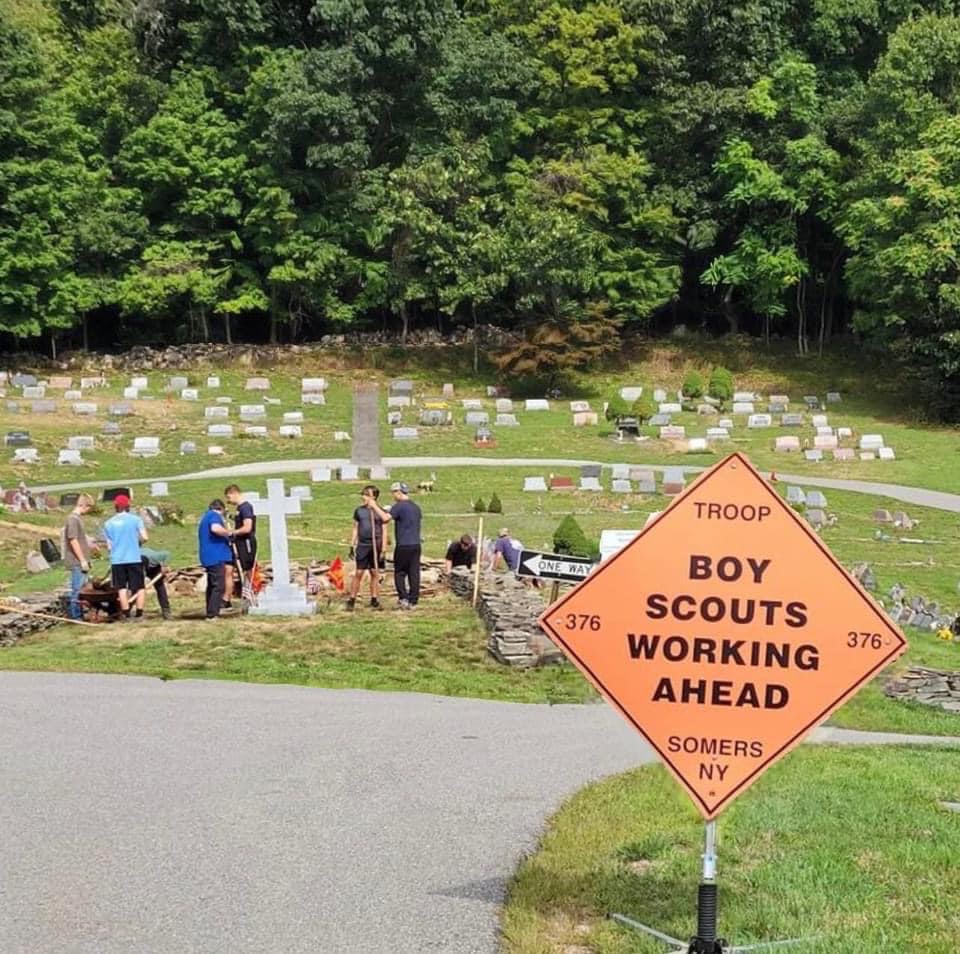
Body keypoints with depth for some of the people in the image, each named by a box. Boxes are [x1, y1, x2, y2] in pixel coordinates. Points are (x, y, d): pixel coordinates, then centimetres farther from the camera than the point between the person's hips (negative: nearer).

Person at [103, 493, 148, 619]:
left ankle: (126, 614, 4)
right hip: (134, 559, -2)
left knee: (122, 588, 7)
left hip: (117, 560, 2)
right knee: (139, 587, 6)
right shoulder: (135, 519, -1)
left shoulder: (108, 523, 7)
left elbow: (109, 546, 8)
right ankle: (139, 614, 1)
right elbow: (144, 538, -8)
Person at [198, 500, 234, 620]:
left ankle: (210, 613, 18)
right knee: (218, 586, -9)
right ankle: (212, 614, -13)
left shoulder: (205, 517, 23)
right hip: (216, 556, -10)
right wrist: (228, 533, -14)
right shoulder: (214, 515, -7)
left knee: (212, 585, 15)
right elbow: (216, 528, -29)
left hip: (208, 557, 10)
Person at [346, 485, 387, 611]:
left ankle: (374, 599, 14)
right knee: (359, 573, -2)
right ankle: (351, 600, 1)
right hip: (362, 545, 1)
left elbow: (384, 532, 1)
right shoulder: (359, 511, 7)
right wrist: (352, 545, 6)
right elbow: (355, 529, 12)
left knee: (375, 573, 6)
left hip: (376, 546, -1)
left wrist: (383, 549, -5)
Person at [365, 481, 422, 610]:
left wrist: (374, 506, -13)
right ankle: (413, 601, 7)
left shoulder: (399, 506, -10)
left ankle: (403, 598, -5)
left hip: (403, 545, -7)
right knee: (414, 573, 6)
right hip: (416, 544, 7)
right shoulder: (416, 507, 15)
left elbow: (386, 518, -21)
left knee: (400, 573, 3)